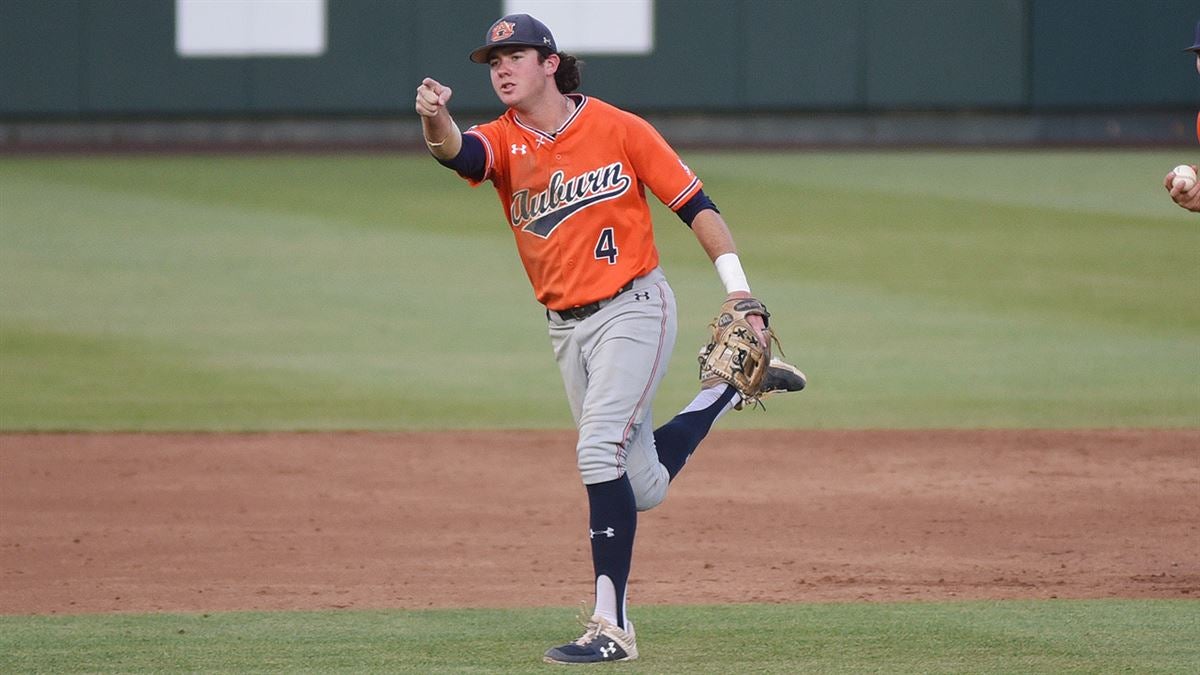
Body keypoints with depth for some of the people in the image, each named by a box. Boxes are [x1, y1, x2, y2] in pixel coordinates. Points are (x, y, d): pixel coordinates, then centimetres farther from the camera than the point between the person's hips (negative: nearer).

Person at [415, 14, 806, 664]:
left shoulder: (619, 129, -7)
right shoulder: (503, 141, 0)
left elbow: (694, 203, -3)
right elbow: (457, 152, -24)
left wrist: (738, 290, -10)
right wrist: (435, 120, -48)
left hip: (632, 309, -5)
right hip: (565, 327, 5)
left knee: (599, 450, -21)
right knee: (643, 486, 12)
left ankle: (612, 627, -16)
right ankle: (736, 382, 37)